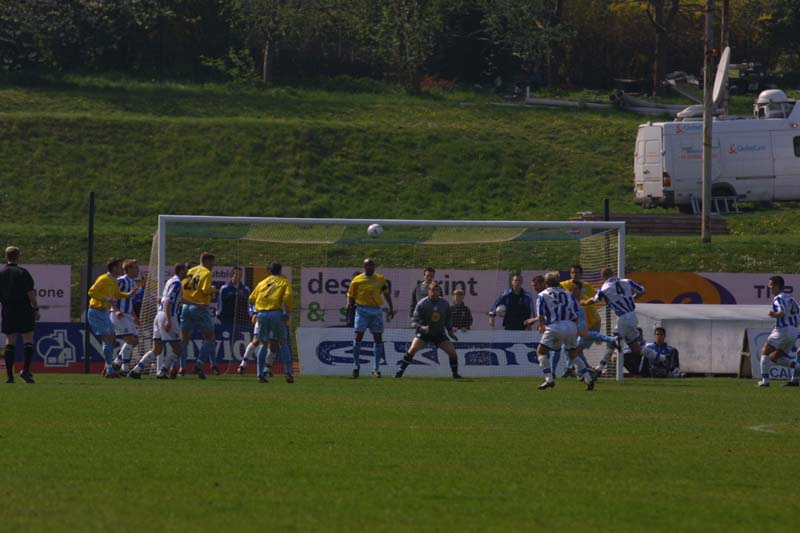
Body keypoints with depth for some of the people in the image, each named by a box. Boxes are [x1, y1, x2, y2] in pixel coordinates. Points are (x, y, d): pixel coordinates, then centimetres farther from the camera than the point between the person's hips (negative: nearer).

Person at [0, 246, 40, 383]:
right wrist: (36, 309, -4)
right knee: (28, 340, 2)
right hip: (24, 310, -3)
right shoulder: (22, 273, -6)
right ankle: (26, 370, -12)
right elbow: (30, 293, -10)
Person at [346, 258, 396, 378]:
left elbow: (387, 294, 16)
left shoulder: (380, 279, 8)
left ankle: (376, 368, 9)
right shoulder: (357, 280, 1)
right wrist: (349, 304, -14)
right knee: (357, 337, -10)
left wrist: (391, 309, 14)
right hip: (362, 310, -2)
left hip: (376, 310, 2)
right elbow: (351, 295, 5)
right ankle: (356, 365, 5)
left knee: (378, 339, 1)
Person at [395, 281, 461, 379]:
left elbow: (448, 319, 14)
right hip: (424, 333, -3)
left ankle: (455, 374, 14)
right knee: (412, 349, -25)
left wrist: (450, 330, 1)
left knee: (452, 352, -8)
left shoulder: (445, 304, -3)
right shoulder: (421, 304, -15)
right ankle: (399, 372, -16)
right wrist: (421, 327, -35)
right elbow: (414, 321, -16)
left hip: (439, 334, 3)